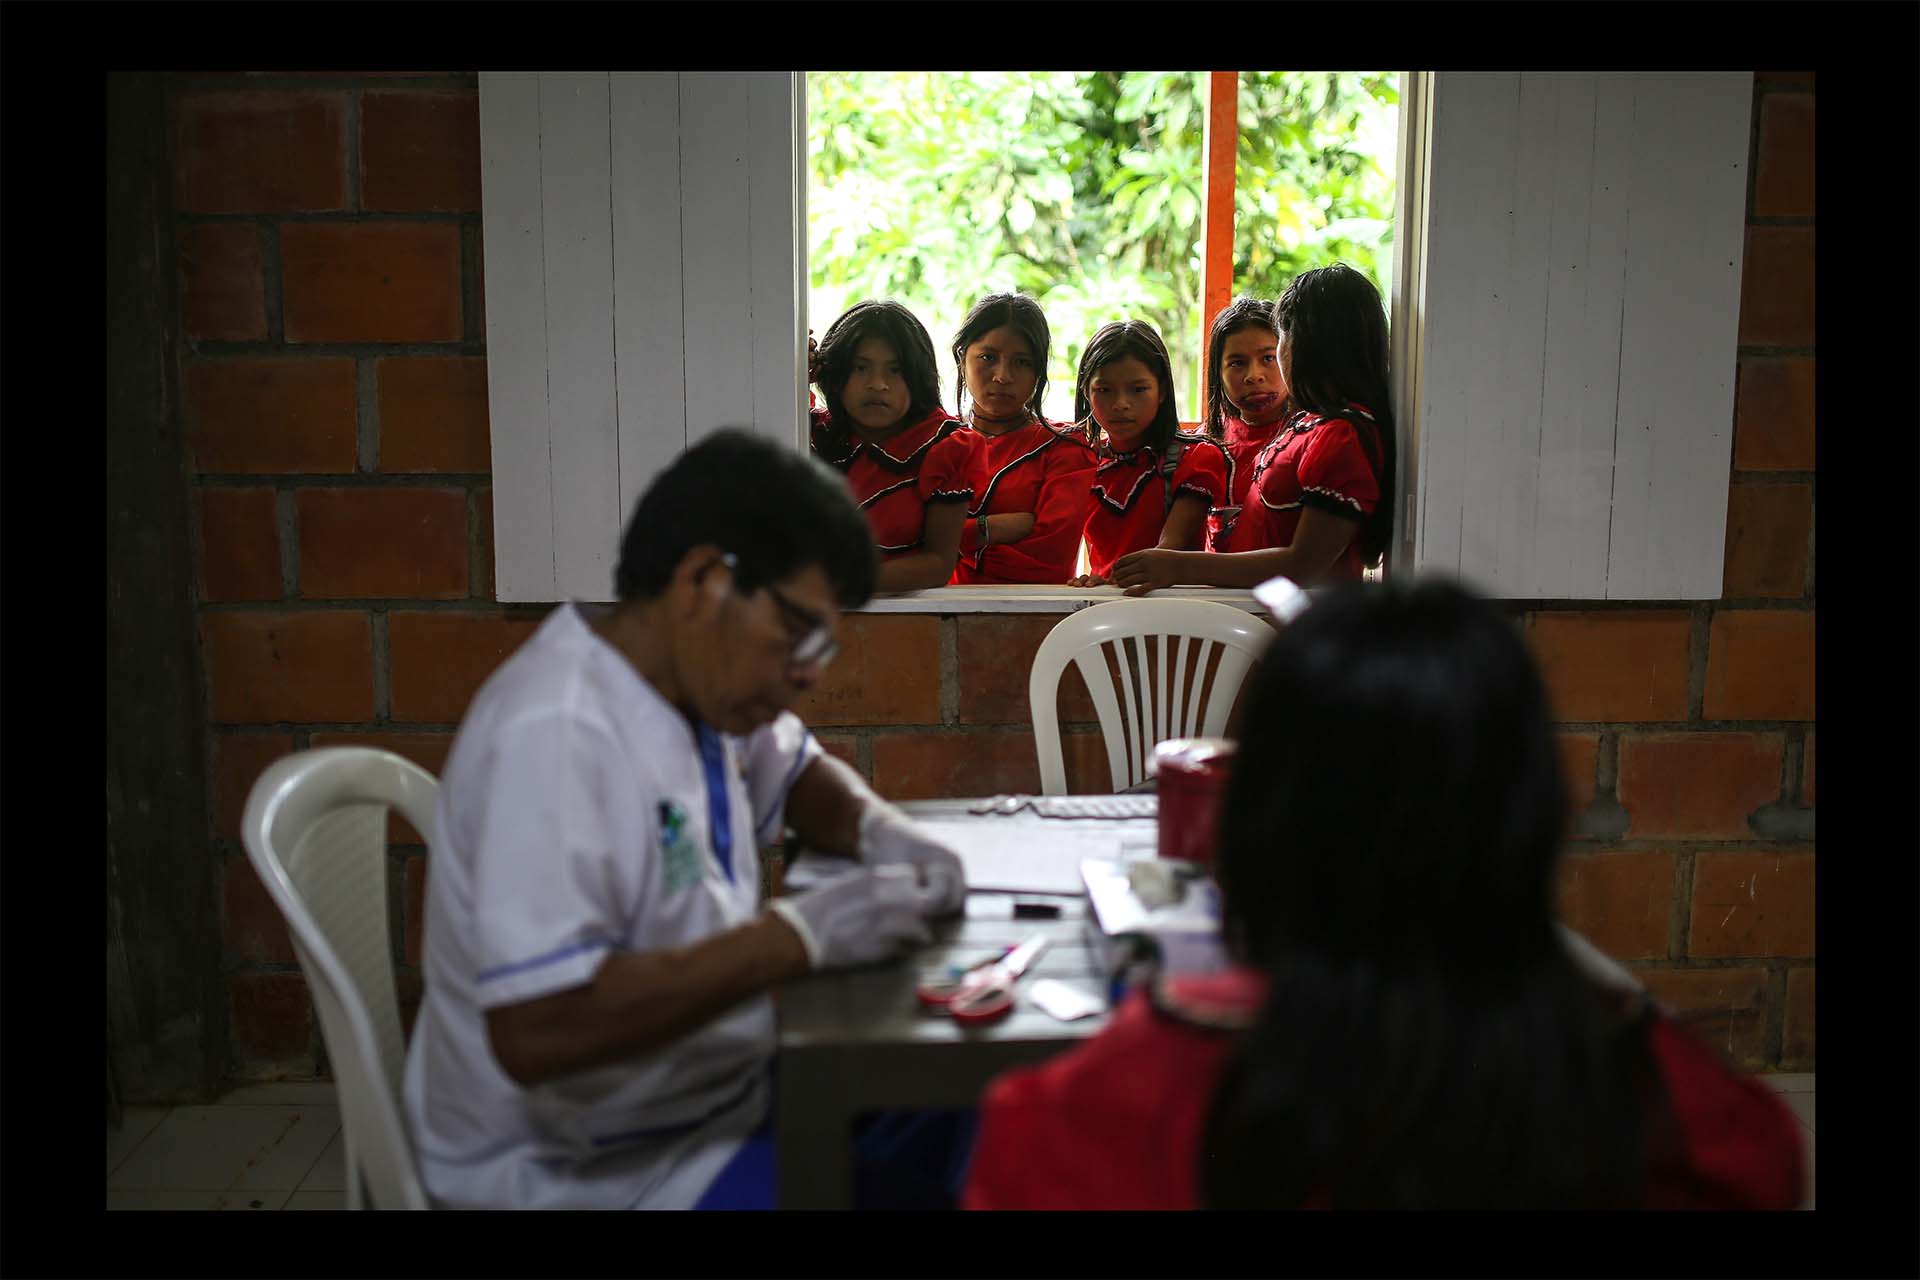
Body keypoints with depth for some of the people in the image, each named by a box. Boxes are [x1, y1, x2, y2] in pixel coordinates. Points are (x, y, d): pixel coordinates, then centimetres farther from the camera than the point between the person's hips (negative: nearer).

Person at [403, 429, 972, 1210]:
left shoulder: (694, 677, 0)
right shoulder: (558, 734, -26)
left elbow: (796, 775, 20)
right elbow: (535, 1031, -33)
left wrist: (877, 830, -2)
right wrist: (800, 935, -28)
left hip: (717, 1100, 8)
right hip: (596, 1173, -8)